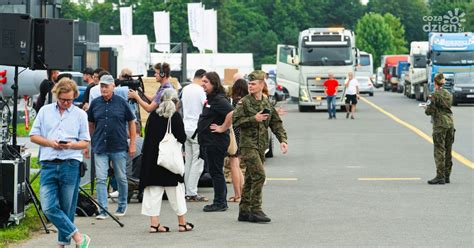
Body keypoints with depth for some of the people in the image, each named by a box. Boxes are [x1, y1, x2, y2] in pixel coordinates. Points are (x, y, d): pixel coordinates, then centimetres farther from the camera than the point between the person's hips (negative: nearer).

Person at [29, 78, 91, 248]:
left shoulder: (80, 114, 8)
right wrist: (50, 143, -8)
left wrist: (71, 145, -13)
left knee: (67, 208, 4)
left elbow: (85, 143, 8)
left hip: (70, 165, -1)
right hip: (48, 165, 1)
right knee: (48, 207, -12)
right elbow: (33, 136, 11)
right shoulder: (45, 111, 11)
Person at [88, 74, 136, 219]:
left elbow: (131, 122, 5)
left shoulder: (121, 102, -1)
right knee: (100, 179, -6)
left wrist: (132, 144, 1)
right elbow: (90, 124, 15)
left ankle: (122, 206, 27)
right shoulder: (95, 103, 5)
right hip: (100, 148, 1)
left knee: (121, 178, 10)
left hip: (119, 148, -1)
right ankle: (103, 210, -4)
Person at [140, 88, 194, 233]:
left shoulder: (153, 116, 3)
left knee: (154, 191, 7)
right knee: (175, 189, 8)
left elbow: (148, 136, 7)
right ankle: (182, 222, 14)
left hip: (152, 158, 3)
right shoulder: (175, 117, -8)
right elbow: (182, 138, -11)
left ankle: (154, 223, 3)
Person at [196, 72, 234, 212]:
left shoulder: (219, 99, -17)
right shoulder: (210, 99, 14)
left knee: (216, 172, -5)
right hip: (207, 141, 10)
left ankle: (220, 203, 1)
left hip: (216, 141, -10)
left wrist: (222, 128, -22)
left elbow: (231, 114, -31)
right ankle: (221, 202, 20)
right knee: (214, 172, 14)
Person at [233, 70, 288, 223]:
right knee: (259, 175, -16)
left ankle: (244, 211, 16)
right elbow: (236, 121, -12)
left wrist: (283, 140, 1)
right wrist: (254, 119, -20)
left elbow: (276, 123, 13)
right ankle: (255, 210, -11)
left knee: (251, 178, 10)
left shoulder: (267, 103, 11)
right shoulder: (244, 102, -4)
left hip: (261, 146, 6)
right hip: (248, 144, -6)